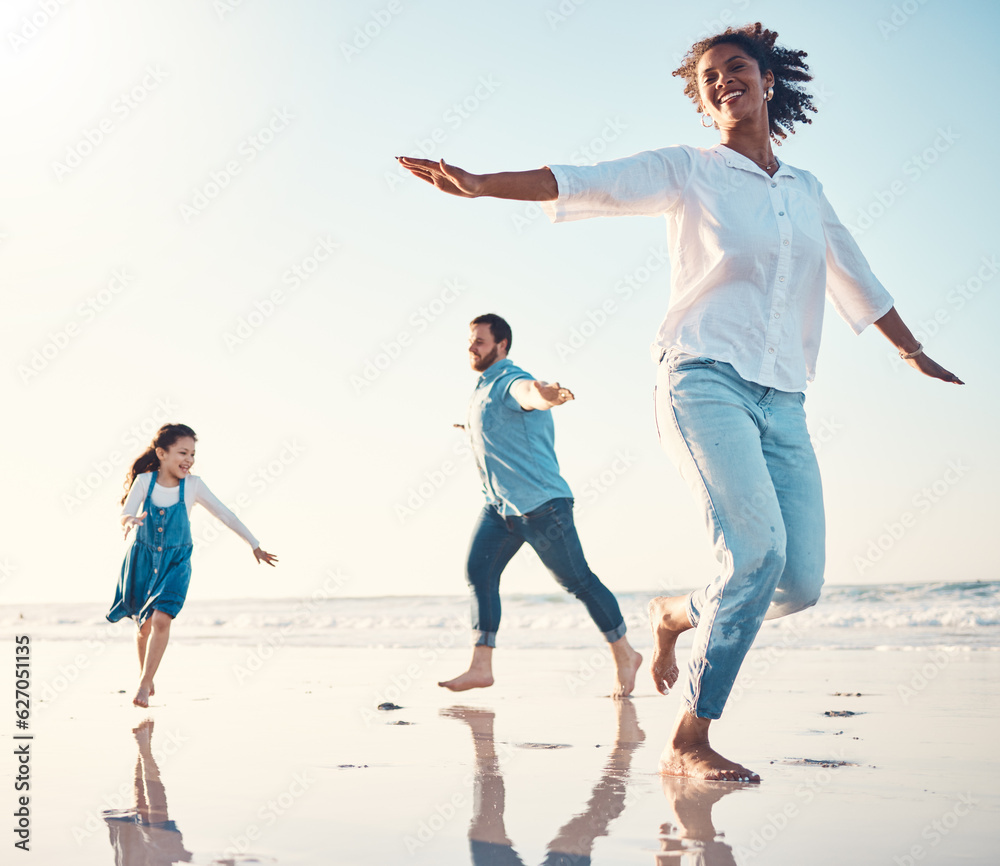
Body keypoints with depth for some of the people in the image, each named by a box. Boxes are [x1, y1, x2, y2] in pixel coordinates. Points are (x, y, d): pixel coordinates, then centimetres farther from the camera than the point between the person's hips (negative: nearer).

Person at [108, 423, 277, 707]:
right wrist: (131, 521, -42)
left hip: (175, 563, -1)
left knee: (161, 620, -18)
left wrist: (255, 546, -2)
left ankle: (144, 684, -7)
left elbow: (225, 515, -5)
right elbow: (125, 514, -17)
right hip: (142, 559, 1)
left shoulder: (193, 486, -11)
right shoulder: (144, 481, -11)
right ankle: (143, 672, 39)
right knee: (144, 625, 13)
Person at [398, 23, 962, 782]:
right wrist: (481, 184, -17)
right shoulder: (689, 170, 8)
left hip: (782, 403, 5)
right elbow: (586, 184, -4)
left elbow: (857, 279, 34)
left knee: (800, 584, -4)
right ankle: (688, 742, -13)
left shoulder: (807, 191, 22)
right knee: (759, 549, -23)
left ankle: (677, 614, 26)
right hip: (705, 379, -5)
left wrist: (914, 353, 45)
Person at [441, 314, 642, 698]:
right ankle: (480, 667, -6)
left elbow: (530, 393, -42)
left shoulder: (511, 382, -14)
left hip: (540, 502, -9)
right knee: (478, 572, -4)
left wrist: (547, 395, -63)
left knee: (577, 579, -3)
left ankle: (625, 656, 11)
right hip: (499, 505, 9)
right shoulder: (483, 389, 17)